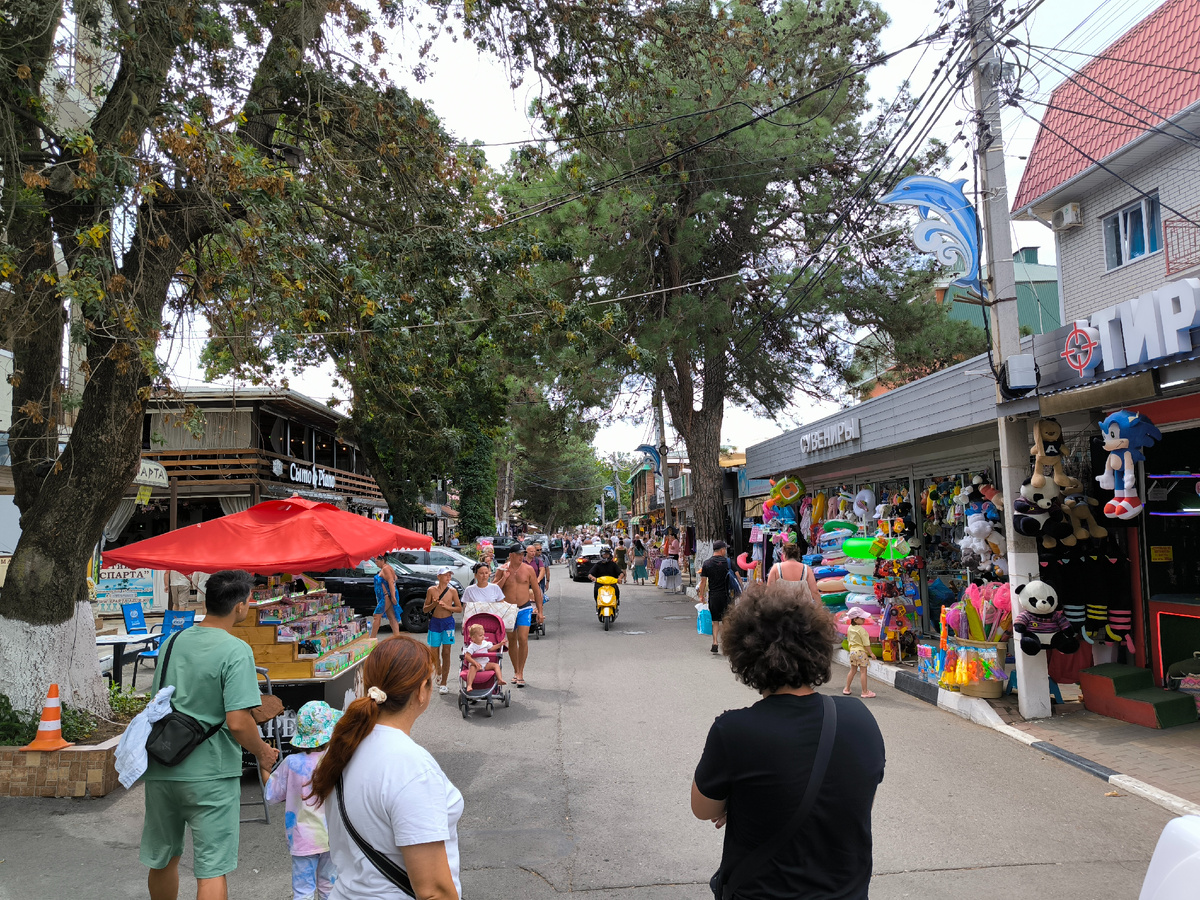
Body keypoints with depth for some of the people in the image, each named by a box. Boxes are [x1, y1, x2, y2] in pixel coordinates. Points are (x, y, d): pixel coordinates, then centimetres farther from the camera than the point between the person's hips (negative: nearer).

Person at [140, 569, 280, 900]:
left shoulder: (173, 642, 5)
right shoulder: (236, 651, -17)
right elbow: (237, 722, -22)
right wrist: (262, 752, -4)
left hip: (161, 772, 7)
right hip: (209, 776, -7)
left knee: (162, 860, 23)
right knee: (212, 871, 2)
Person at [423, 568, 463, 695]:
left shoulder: (452, 591, 1)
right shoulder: (432, 590, 1)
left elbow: (459, 608, 4)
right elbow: (425, 609, 5)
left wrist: (447, 606, -12)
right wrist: (434, 604, -14)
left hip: (448, 622, -1)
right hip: (434, 622, 1)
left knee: (446, 652, -5)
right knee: (434, 652, 7)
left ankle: (443, 683, 1)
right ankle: (439, 673, 37)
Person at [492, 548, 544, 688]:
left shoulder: (528, 569, -1)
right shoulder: (502, 570, -1)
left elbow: (536, 590, 4)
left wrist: (539, 611, 2)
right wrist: (504, 578, -17)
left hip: (525, 609, -1)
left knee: (523, 639, -13)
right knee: (511, 641, 10)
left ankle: (520, 673, -7)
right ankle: (516, 671, 25)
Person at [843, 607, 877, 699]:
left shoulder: (849, 628, 5)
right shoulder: (861, 629, -18)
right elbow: (866, 644, -15)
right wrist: (871, 653, -6)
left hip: (852, 651, 8)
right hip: (861, 651, -8)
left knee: (852, 670, 17)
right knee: (863, 671, -1)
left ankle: (847, 688, 23)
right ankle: (865, 692, 3)